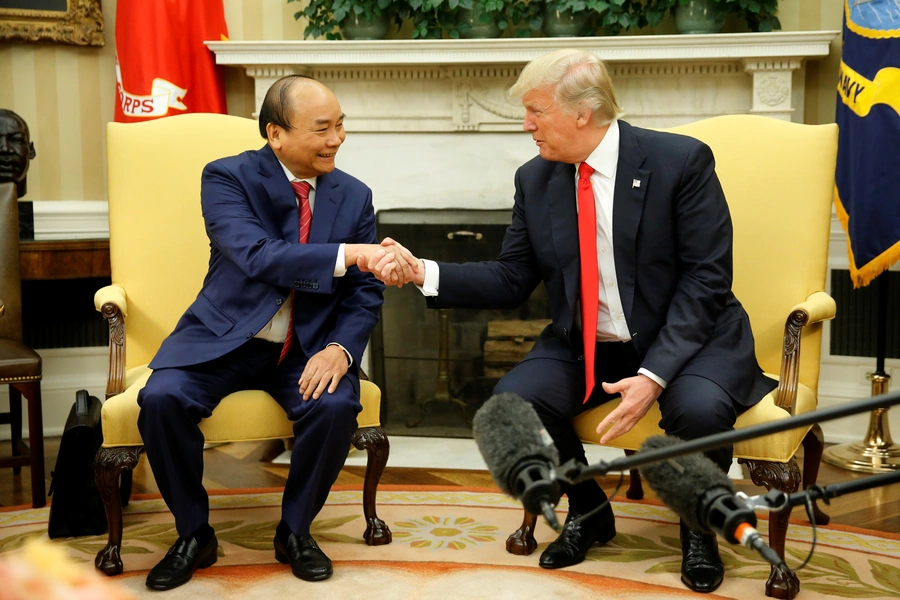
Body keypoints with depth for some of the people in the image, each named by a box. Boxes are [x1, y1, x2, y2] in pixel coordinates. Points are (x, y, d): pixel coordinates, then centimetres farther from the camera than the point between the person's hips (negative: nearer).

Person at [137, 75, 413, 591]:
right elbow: (258, 257, -27)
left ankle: (295, 530, -1)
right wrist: (350, 253, -39)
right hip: (224, 339, -1)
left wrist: (340, 348, -19)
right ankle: (194, 534, -2)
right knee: (162, 398, -27)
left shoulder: (354, 196, 2)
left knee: (337, 406, -28)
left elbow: (365, 293, 1)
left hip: (308, 348, 2)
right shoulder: (227, 178, -10)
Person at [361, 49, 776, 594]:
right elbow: (512, 279, 3)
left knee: (699, 408, -34)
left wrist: (654, 376, -26)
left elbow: (706, 279, -16)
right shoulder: (535, 180, 2)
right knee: (512, 401, -21)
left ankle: (699, 526, 3)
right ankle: (588, 510, 10)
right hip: (583, 346, 4)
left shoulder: (682, 161, -13)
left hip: (686, 339, -4)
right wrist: (424, 272, -11)